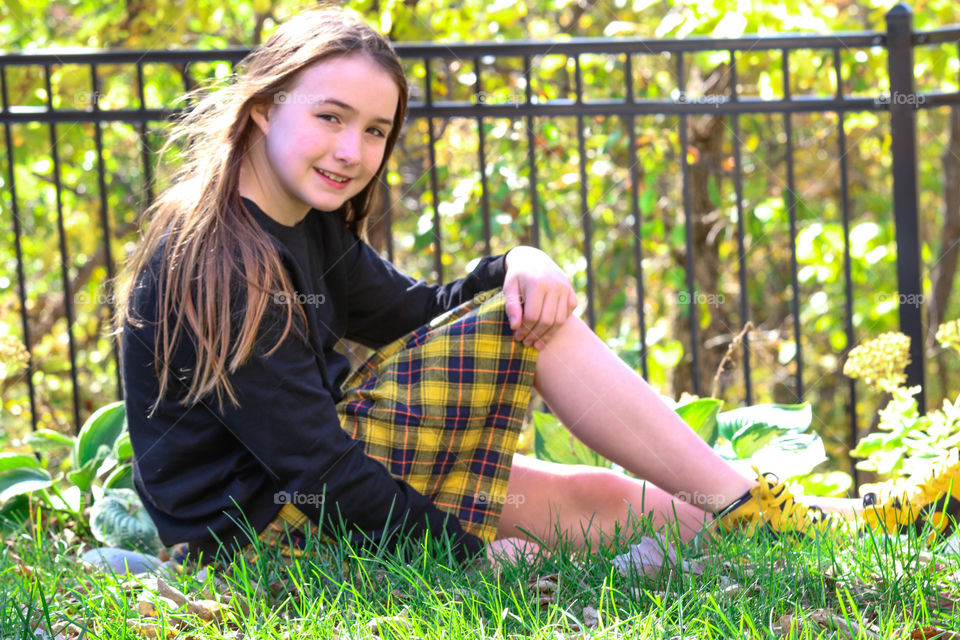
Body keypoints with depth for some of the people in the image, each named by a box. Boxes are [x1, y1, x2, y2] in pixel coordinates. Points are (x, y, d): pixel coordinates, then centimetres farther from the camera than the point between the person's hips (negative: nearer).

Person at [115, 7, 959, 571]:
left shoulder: (307, 224, 8)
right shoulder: (215, 262, -22)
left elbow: (411, 313, 16)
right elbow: (311, 460, -25)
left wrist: (516, 265, -5)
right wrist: (465, 548, -22)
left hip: (310, 482, 9)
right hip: (255, 521, -9)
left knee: (597, 500, 6)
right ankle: (756, 513, -5)